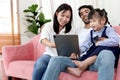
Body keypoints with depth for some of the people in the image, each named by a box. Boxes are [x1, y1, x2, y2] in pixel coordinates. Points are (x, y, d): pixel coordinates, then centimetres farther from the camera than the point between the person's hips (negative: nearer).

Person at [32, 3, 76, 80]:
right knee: (39, 64, -33)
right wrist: (51, 44, -37)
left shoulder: (71, 30, 10)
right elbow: (43, 39, -12)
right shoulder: (48, 26, 7)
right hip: (50, 54, 1)